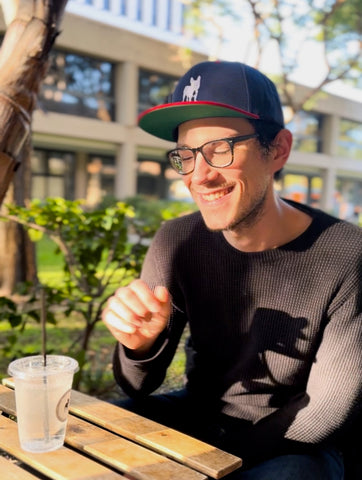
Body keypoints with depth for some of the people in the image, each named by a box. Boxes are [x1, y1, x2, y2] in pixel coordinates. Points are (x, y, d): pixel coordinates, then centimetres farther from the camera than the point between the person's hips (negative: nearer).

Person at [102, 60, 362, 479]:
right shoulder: (176, 242, -12)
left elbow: (327, 410, -15)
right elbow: (140, 388, -7)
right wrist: (140, 347, -30)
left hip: (293, 445, -2)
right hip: (196, 414, 3)